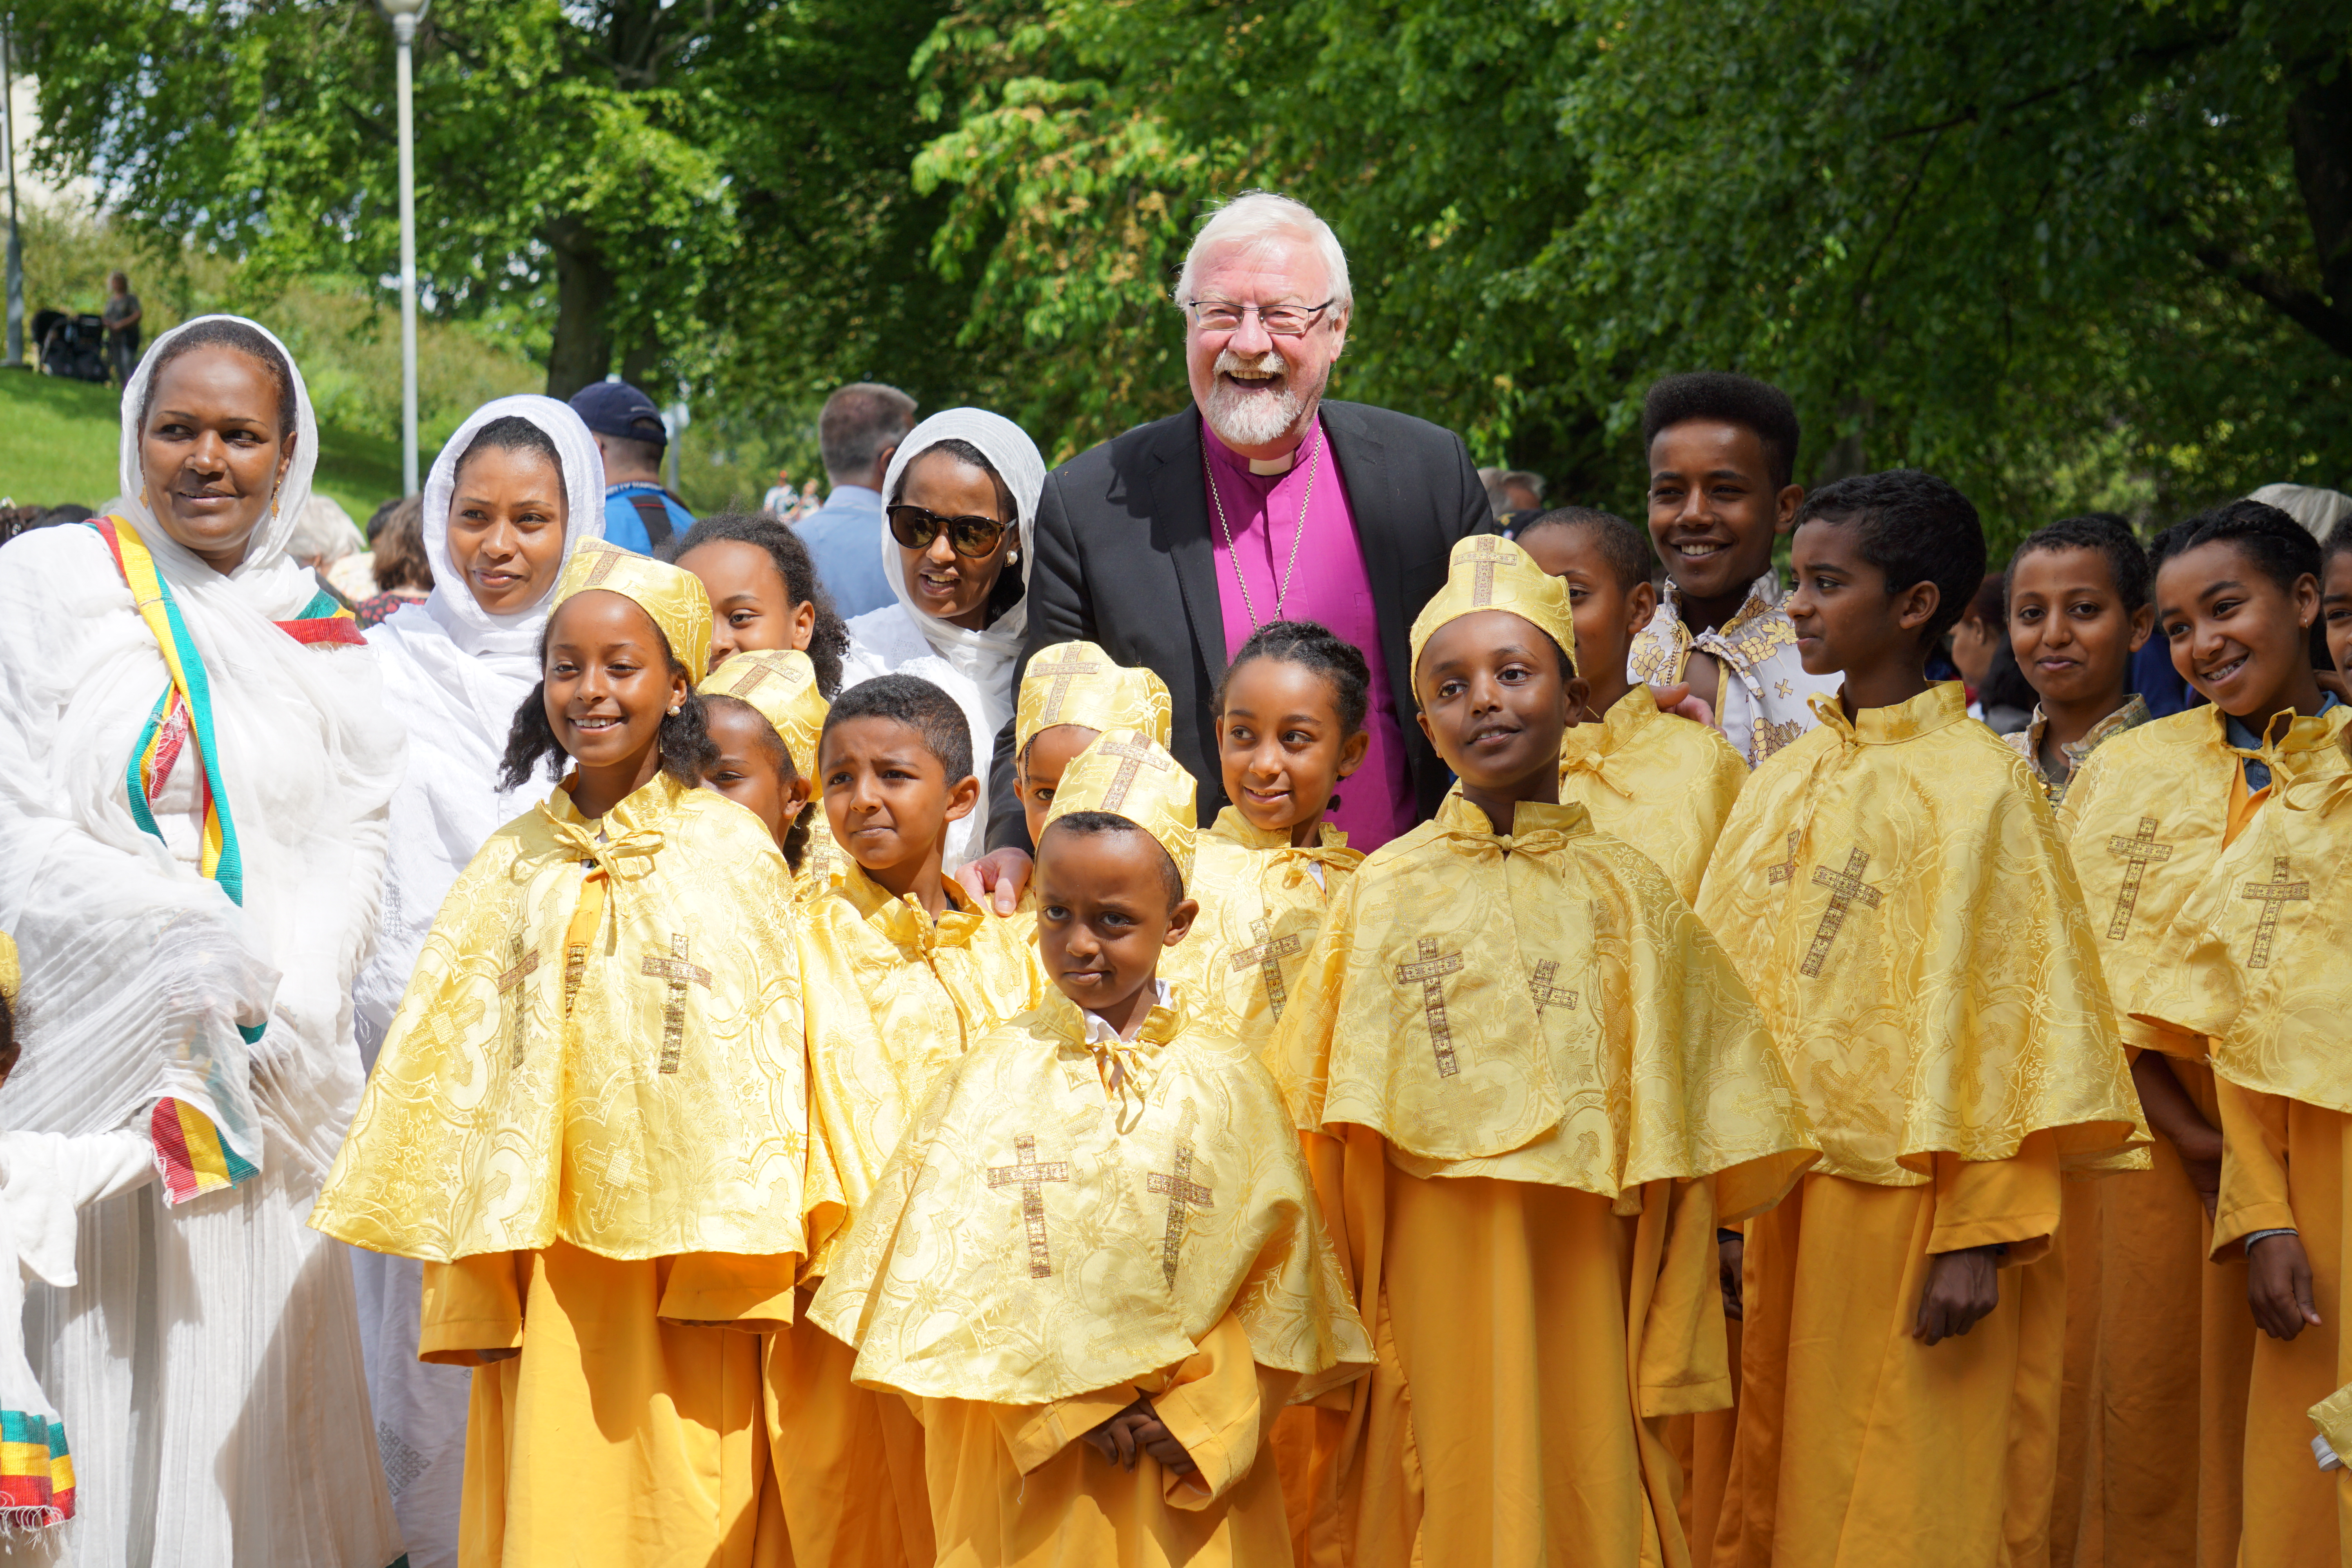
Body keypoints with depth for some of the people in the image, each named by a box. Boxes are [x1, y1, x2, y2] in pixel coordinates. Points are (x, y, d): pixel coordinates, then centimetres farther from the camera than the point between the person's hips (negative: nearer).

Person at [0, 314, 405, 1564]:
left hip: (276, 1072, 3)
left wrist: (288, 991, -10)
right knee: (103, 1358, -3)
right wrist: (179, 944, -16)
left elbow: (356, 843, 8)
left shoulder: (319, 633, 12)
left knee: (255, 1360, 2)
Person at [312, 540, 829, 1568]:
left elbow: (766, 1056, -1)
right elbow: (456, 1062, 10)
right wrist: (470, 1284, 4)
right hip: (543, 1249, 2)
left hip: (685, 1245, -2)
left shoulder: (730, 847, 1)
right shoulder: (517, 861, 9)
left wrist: (738, 1264, -7)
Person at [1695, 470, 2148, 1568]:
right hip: (1766, 1205, 6)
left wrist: (1980, 1239, -16)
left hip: (1901, 1204, -6)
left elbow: (2006, 1021, -12)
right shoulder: (1785, 779, 12)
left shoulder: (1977, 786, -8)